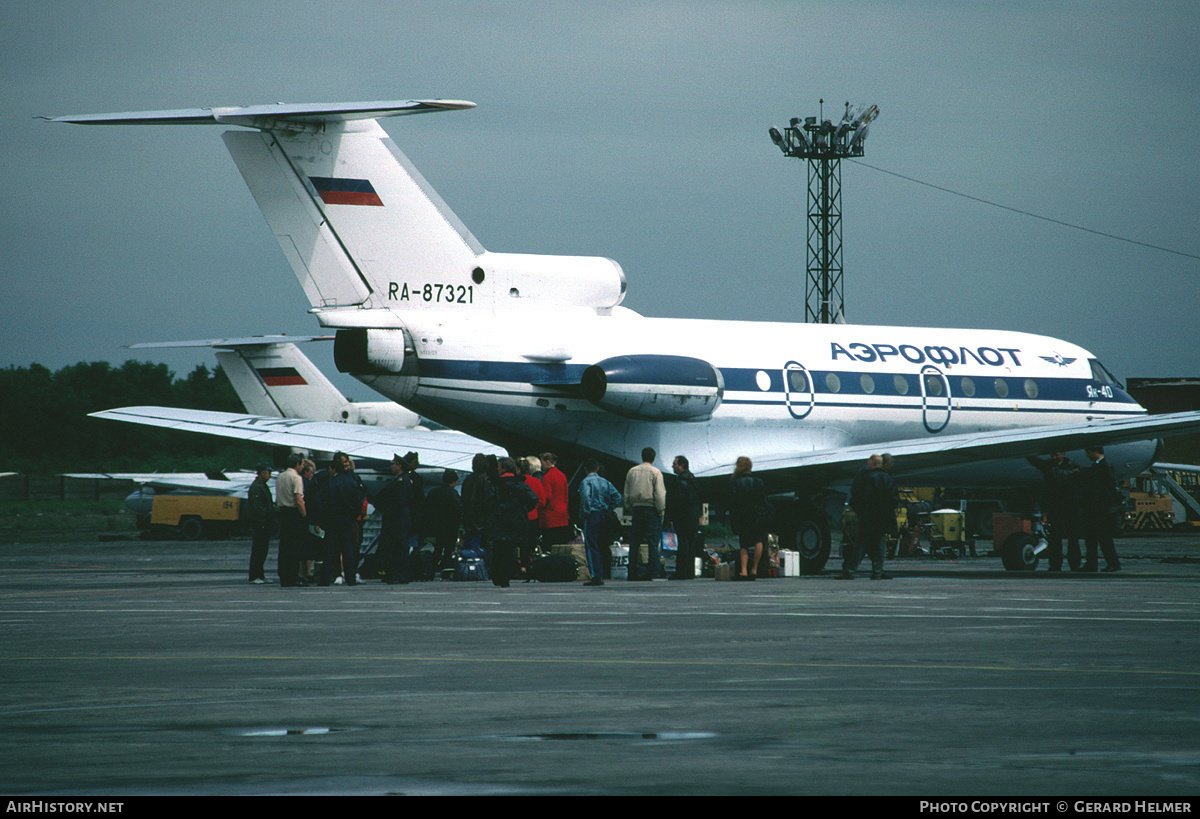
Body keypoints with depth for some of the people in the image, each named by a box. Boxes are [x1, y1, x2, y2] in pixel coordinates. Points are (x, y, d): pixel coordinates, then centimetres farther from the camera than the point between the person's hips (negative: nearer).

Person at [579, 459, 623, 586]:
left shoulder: (586, 482, -8)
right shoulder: (605, 482, 10)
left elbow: (585, 497, -24)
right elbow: (617, 496, 5)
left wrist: (584, 513, -12)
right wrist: (608, 509, 10)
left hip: (592, 516, -6)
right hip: (604, 516, 6)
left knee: (591, 546, -5)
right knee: (601, 546, 14)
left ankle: (596, 576, -13)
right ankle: (601, 575, 14)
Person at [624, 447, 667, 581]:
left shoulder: (631, 472, 10)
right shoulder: (655, 472, -5)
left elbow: (626, 494, 13)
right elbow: (660, 494, -11)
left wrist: (629, 509, 17)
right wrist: (660, 509, -4)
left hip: (636, 509, 5)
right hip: (651, 509, -5)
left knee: (634, 541, 8)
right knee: (653, 541, -4)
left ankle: (633, 571, 8)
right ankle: (654, 571, -9)